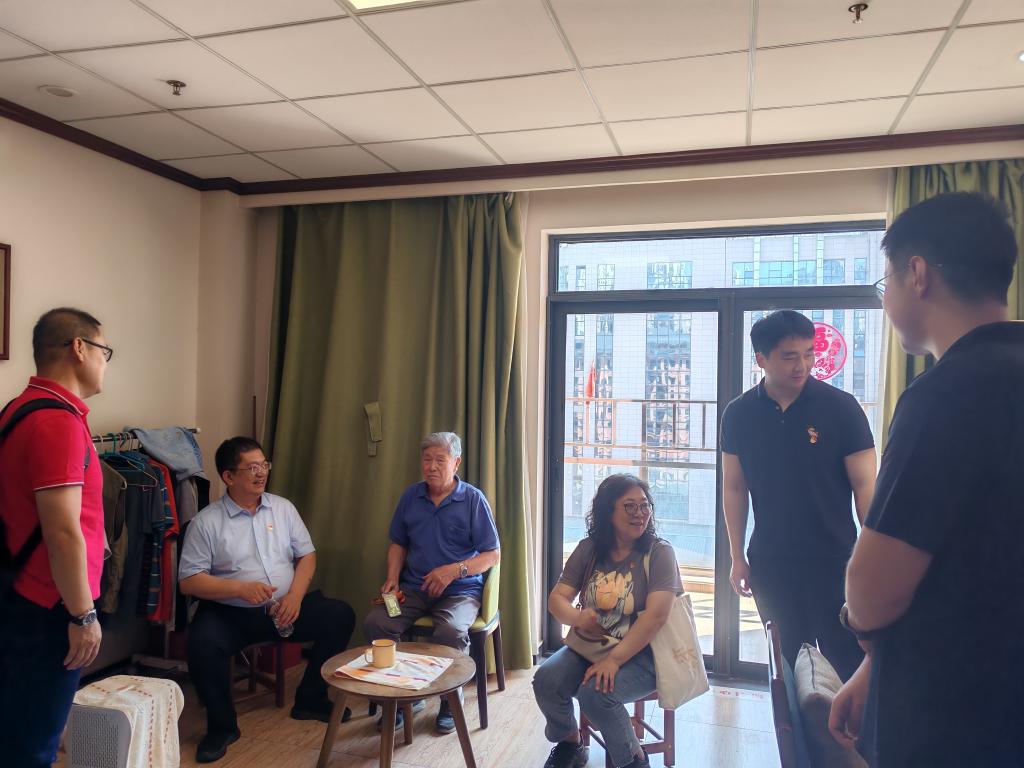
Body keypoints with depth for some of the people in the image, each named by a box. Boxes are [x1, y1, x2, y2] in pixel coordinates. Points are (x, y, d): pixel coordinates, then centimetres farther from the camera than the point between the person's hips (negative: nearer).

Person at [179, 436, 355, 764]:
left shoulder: (283, 508, 5)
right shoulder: (205, 522, -6)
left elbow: (307, 555, 6)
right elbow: (188, 581, -9)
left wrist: (295, 596, -12)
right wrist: (240, 588, -23)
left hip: (285, 607, 3)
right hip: (229, 612, -3)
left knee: (340, 615, -14)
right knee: (203, 643, -33)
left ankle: (310, 699, 6)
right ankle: (222, 726, -6)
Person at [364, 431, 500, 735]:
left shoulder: (473, 499, -2)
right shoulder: (411, 496, 11)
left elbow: (493, 555, -3)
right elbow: (398, 544, 20)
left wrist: (454, 570, -17)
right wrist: (392, 578, 2)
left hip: (460, 590, -4)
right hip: (414, 588, 4)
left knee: (451, 630, -35)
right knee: (374, 622, -23)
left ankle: (450, 703, -6)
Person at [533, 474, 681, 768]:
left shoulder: (659, 552, -10)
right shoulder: (588, 549, 3)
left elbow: (656, 614, -20)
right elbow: (556, 598, 3)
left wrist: (613, 659, -24)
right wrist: (577, 617, -21)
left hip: (640, 653, -4)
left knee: (595, 693, -29)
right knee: (546, 679, -19)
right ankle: (569, 744, 11)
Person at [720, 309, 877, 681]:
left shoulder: (841, 407, -8)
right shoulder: (739, 414, -2)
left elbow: (865, 486, -6)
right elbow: (734, 488, 5)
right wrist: (738, 558, 5)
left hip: (834, 562, -2)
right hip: (770, 563, 3)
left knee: (848, 663, 4)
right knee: (787, 666, 15)